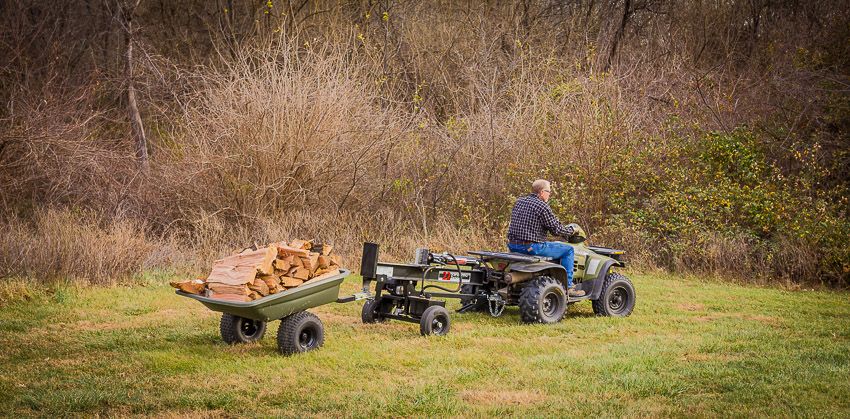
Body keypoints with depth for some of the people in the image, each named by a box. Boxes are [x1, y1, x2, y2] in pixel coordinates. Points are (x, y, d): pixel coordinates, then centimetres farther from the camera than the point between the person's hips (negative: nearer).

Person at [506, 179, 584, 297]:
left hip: (513, 245, 9)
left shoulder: (519, 201, 10)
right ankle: (568, 286, 9)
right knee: (568, 250, 6)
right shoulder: (542, 206, -14)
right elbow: (556, 229, -12)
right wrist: (571, 230, 9)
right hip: (532, 247, -9)